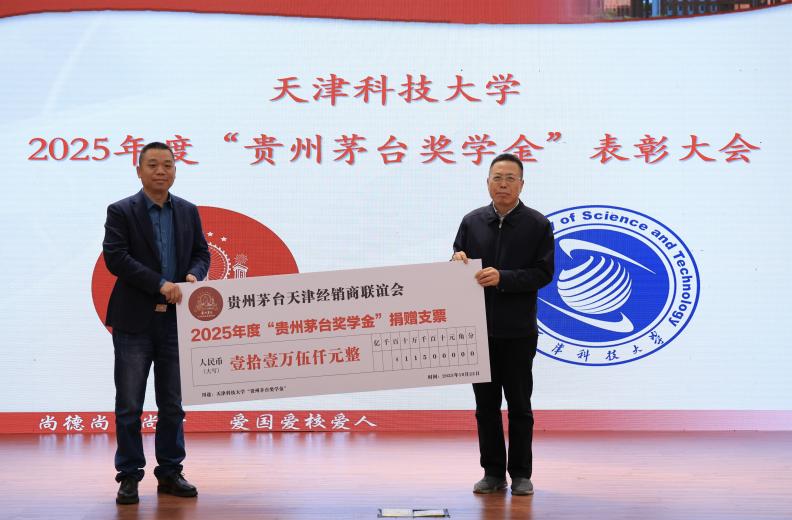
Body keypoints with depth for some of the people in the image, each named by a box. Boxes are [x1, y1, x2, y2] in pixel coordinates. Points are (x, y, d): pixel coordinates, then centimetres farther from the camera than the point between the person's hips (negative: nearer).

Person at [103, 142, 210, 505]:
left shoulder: (188, 212, 11)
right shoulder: (121, 212, -3)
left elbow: (202, 252, 13)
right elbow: (115, 257, -13)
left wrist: (194, 274, -10)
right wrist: (161, 284, -20)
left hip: (175, 320, 4)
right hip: (134, 321, -4)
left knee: (173, 404, 9)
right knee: (129, 404, 2)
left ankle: (170, 473, 19)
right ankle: (129, 476, 11)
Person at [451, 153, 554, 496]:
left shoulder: (537, 224, -1)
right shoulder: (472, 221, 8)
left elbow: (543, 273, -7)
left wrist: (503, 277, -19)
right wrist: (458, 259, -10)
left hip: (517, 332, -3)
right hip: (479, 329, 3)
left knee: (519, 406, 6)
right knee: (486, 406, 8)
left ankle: (520, 474, 15)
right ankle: (493, 473, 17)